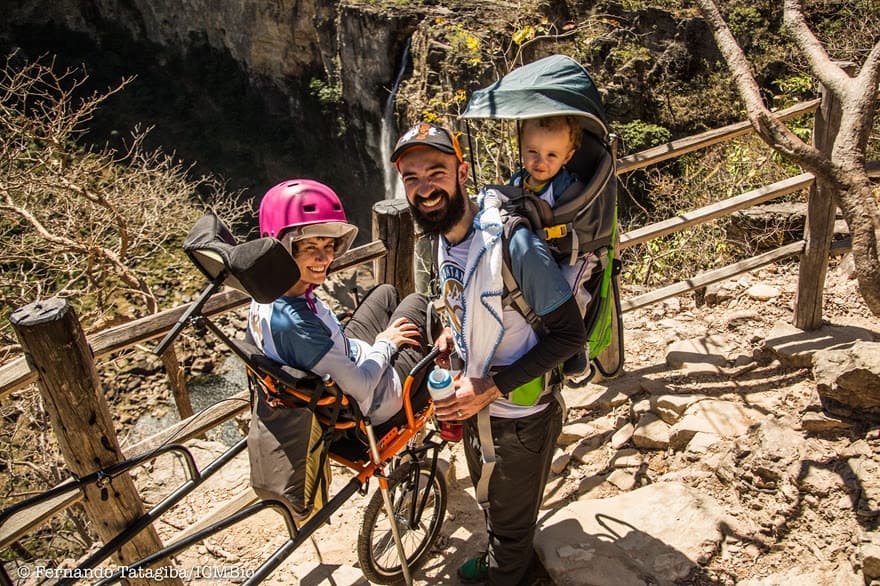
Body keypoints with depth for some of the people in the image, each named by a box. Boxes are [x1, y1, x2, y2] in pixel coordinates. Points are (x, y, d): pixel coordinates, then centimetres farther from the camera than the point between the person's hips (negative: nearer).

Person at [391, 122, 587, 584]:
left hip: (520, 416, -7)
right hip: (474, 404, 8)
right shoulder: (442, 236, -5)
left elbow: (569, 333, -25)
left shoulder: (513, 242, -30)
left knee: (511, 521, 19)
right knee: (490, 502, 33)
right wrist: (451, 332, -7)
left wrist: (494, 386, -28)